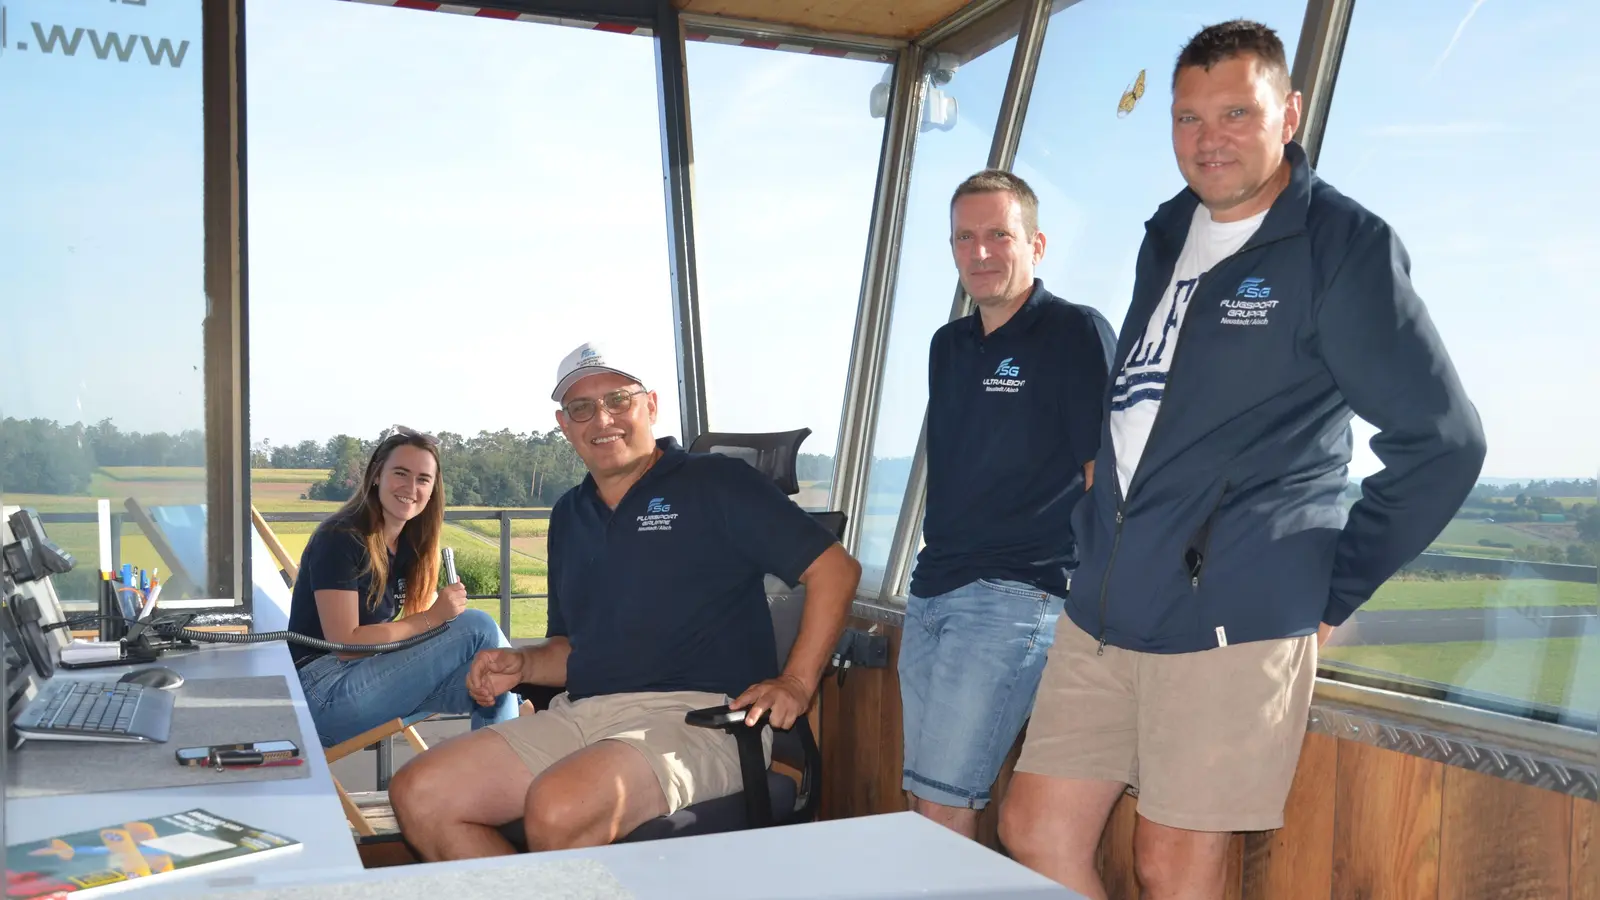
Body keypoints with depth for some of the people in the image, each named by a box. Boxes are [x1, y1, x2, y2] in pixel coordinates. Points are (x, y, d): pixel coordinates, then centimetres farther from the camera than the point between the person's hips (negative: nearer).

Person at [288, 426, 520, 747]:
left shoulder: (410, 545, 10)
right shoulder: (340, 540, -14)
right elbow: (345, 643, -20)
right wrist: (432, 618, -23)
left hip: (365, 678, 8)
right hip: (324, 694, -8)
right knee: (479, 626, -17)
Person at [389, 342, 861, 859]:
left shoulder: (715, 484, -1)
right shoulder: (569, 516, 20)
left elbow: (835, 568, -5)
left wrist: (797, 684, -12)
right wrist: (524, 665, 6)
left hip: (698, 716, -7)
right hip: (580, 714, 7)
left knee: (557, 808, -34)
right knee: (417, 795, -7)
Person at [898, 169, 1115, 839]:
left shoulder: (1075, 333, -6)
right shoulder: (948, 346, 16)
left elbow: (1103, 474, -9)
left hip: (1016, 597, -8)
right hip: (932, 591, 8)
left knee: (944, 810, -9)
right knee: (925, 803, 11)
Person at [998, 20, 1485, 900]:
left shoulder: (1344, 246, -6)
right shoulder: (1165, 235, 15)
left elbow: (1442, 440, -6)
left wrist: (1332, 590, -5)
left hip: (1233, 613, -7)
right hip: (1104, 604, 7)